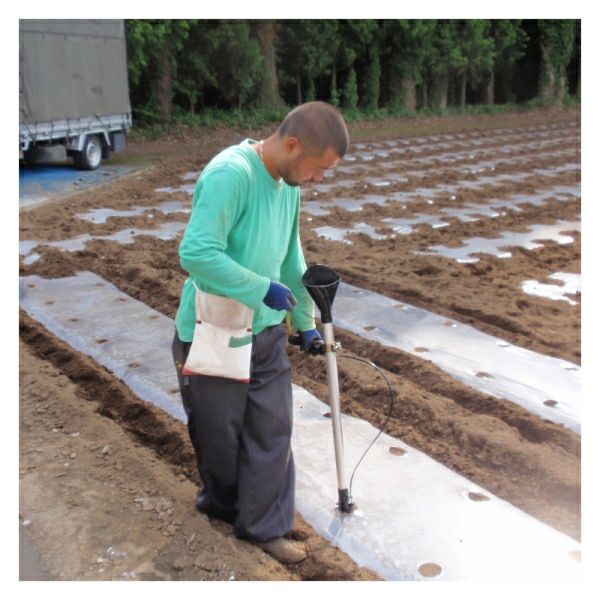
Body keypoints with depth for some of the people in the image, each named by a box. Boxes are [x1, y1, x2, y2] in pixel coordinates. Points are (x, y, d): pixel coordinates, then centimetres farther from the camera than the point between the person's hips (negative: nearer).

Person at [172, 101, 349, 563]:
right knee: (219, 432, 14)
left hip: (266, 332, 7)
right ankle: (224, 503, 41)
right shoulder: (230, 173, -24)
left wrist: (306, 321, 19)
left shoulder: (288, 185, 4)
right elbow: (196, 253, -32)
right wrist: (264, 289, -25)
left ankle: (265, 525, 30)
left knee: (273, 429, 12)